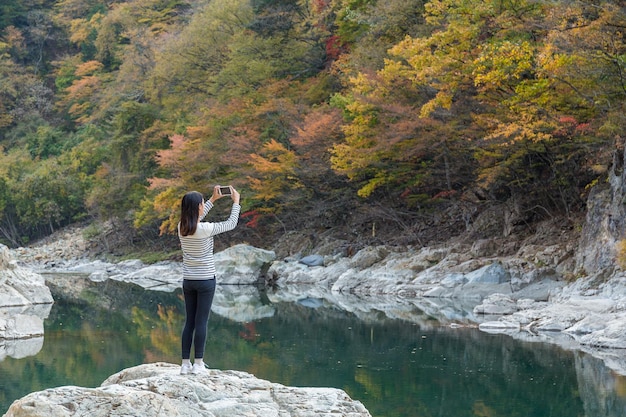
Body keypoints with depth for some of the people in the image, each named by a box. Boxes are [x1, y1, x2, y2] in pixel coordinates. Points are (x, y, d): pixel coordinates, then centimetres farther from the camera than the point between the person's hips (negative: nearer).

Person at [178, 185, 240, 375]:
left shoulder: (182, 227, 0)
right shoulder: (205, 229, -16)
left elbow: (195, 219, 23)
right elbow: (231, 224, -3)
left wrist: (213, 199, 28)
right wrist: (236, 202, 10)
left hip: (188, 281, 5)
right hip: (205, 281, -5)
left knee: (189, 322, 9)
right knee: (201, 322, -1)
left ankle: (185, 363, 10)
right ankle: (198, 364, 1)